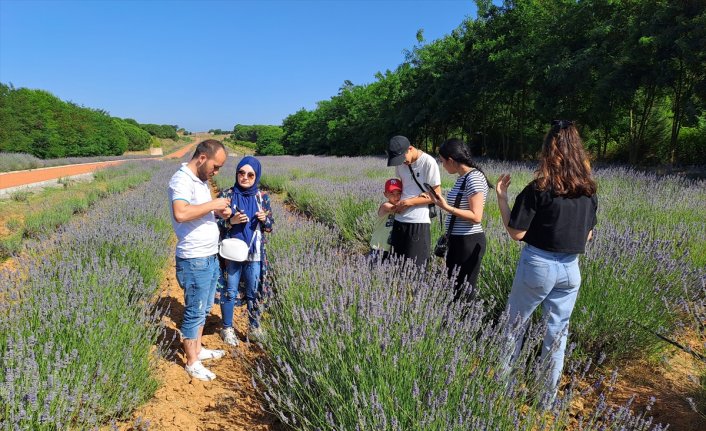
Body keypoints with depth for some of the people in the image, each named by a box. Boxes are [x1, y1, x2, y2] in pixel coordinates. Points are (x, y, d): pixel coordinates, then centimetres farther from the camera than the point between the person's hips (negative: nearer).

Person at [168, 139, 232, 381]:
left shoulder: (201, 180, 11)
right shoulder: (182, 180, -18)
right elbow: (180, 214, -35)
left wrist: (219, 212, 4)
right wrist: (213, 204, -25)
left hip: (210, 257, 9)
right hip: (194, 261, -9)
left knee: (204, 309, 21)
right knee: (195, 312, 4)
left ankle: (197, 349, 38)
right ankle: (192, 363, 19)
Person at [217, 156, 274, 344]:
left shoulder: (262, 197, 1)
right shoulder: (226, 195, -5)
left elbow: (270, 226, 7)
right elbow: (215, 223, -3)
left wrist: (264, 219, -15)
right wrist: (231, 221, -21)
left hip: (254, 253, 2)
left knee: (253, 292, 12)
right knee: (230, 292, 9)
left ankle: (254, 327, 30)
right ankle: (227, 328, 28)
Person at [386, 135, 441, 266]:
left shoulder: (428, 162, -10)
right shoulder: (399, 163, 7)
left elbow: (436, 195, -8)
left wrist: (408, 202, -11)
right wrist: (397, 204, 0)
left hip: (419, 222, -5)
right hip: (399, 220, 5)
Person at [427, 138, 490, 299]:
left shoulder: (474, 178, -17)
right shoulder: (462, 177, 11)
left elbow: (476, 217, -21)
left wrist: (446, 207, -24)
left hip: (469, 242, -10)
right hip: (457, 240, 10)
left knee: (464, 292, -1)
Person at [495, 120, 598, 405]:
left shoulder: (539, 188, -14)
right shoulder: (588, 190, 2)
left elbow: (516, 233, -14)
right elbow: (588, 236, 11)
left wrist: (501, 197, -7)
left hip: (538, 264, -4)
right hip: (570, 268, 5)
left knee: (515, 325, 14)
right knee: (558, 331, 14)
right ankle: (549, 395, 26)